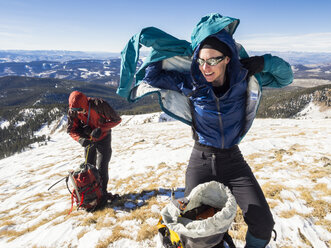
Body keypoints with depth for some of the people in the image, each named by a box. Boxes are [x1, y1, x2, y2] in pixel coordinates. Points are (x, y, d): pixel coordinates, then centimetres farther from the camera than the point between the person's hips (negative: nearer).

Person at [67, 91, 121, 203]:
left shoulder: (99, 105, -30)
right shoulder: (72, 111, -18)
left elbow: (117, 119, -20)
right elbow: (71, 130, -6)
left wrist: (100, 129, -31)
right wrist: (80, 139, -27)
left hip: (103, 138, -4)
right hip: (89, 141, 4)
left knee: (101, 168, -8)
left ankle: (102, 193, 6)